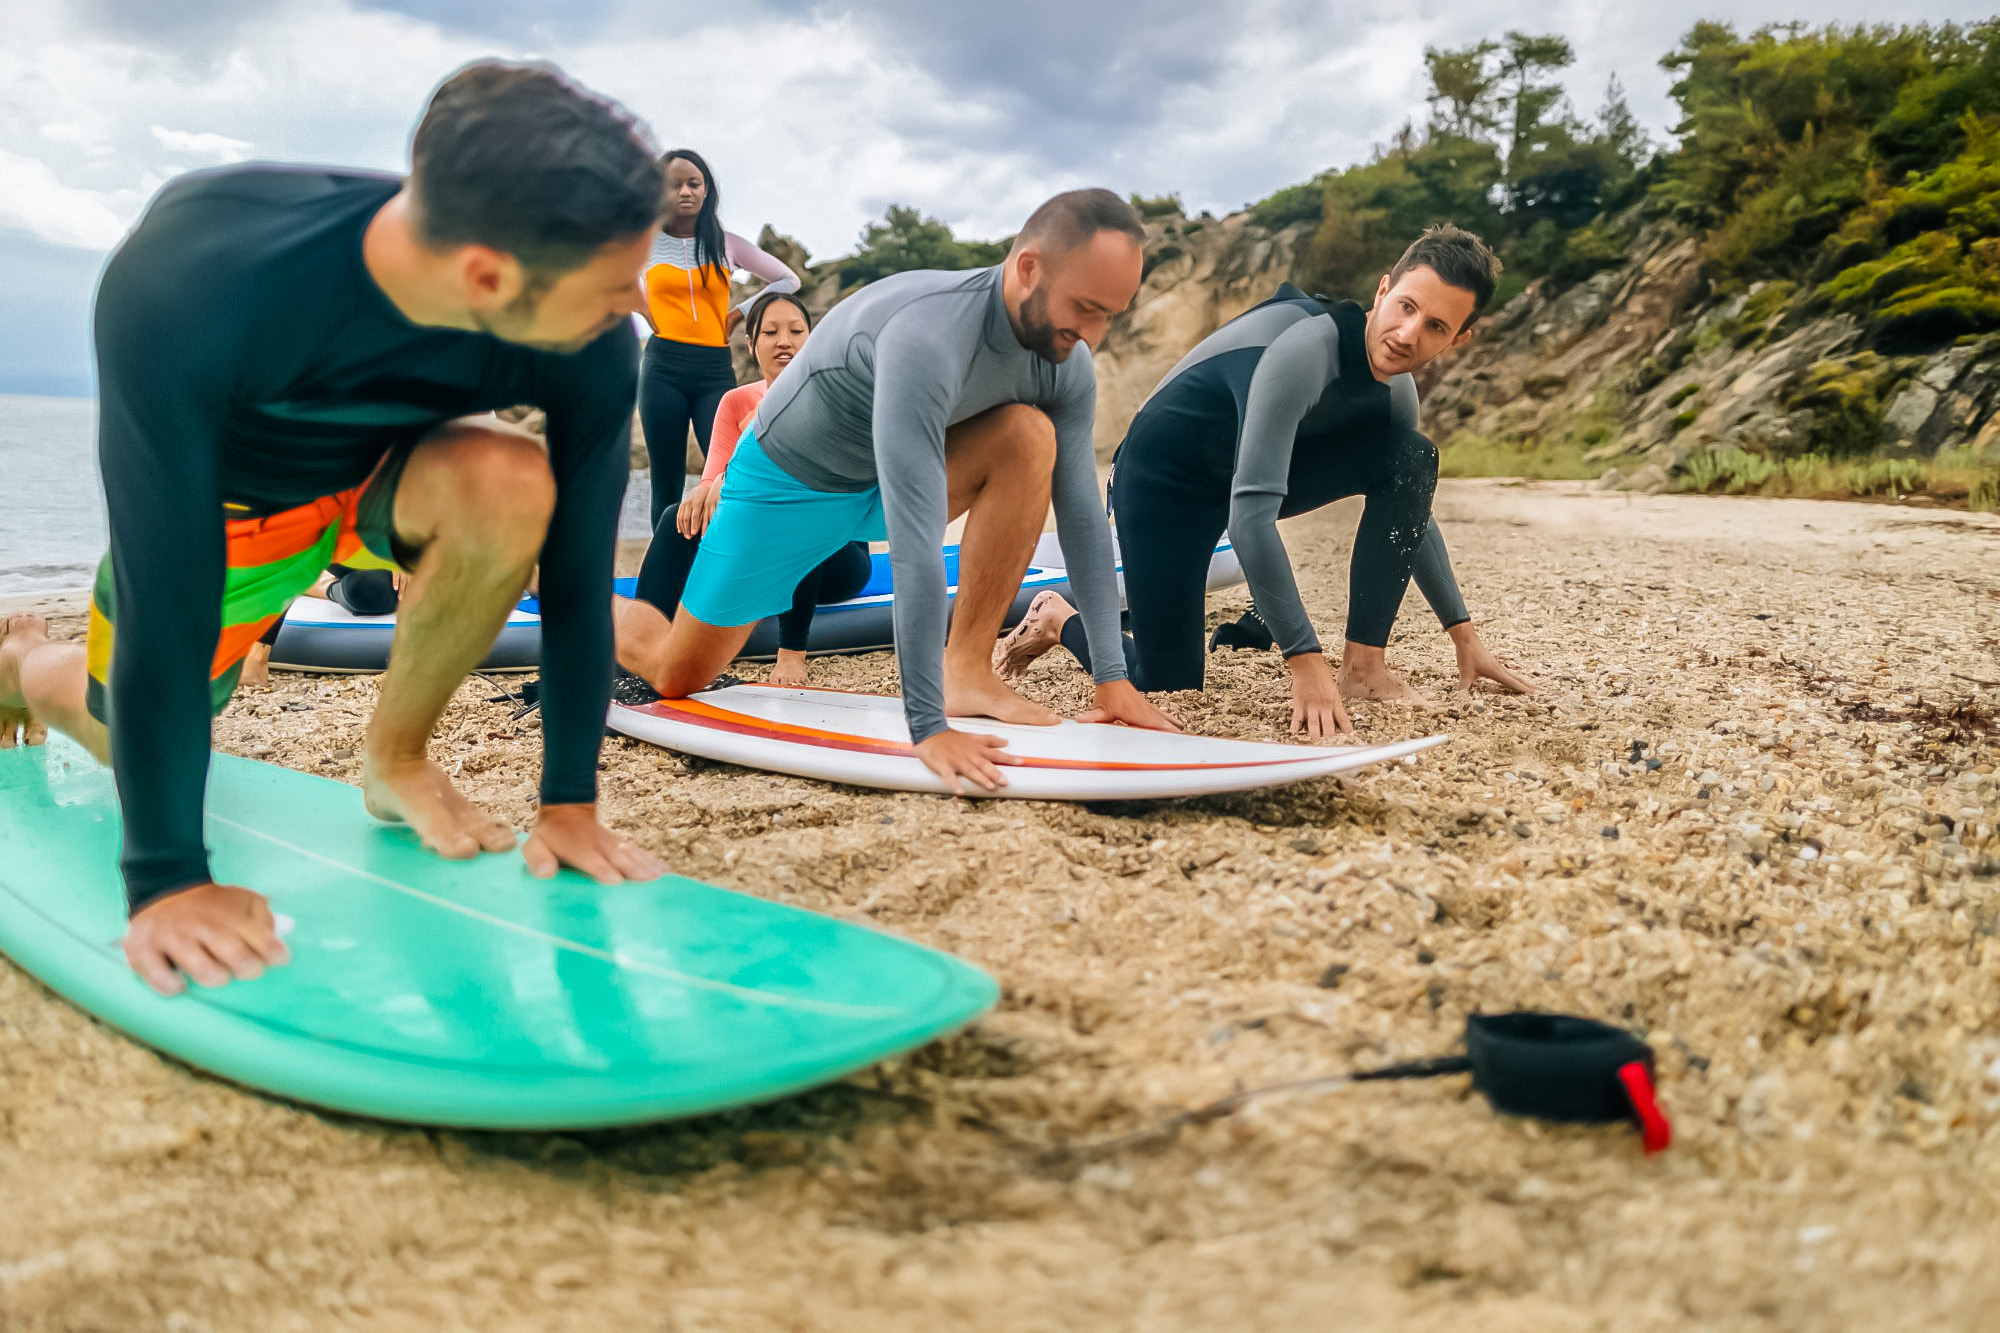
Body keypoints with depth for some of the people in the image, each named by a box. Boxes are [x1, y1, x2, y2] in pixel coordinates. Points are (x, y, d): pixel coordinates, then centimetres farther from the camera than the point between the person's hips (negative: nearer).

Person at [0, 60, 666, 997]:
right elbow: (165, 601, -37)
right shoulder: (188, 285, -41)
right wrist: (168, 877, -33)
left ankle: (397, 757, -8)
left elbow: (576, 575, -22)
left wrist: (570, 802, -18)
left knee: (509, 488, -32)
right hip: (222, 497, -1)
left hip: (387, 467, 1)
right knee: (136, 739, 12)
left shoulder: (593, 349, -33)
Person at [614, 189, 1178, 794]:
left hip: (885, 477, 5)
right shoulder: (928, 334, -41)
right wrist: (927, 727, -45)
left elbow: (1083, 516, -11)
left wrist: (1112, 676, -14)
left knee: (1030, 436, -23)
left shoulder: (1067, 364, -17)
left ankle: (966, 671, -17)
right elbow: (915, 540, -45)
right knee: (677, 676, 1)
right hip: (788, 482, -5)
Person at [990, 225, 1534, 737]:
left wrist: (1465, 636, 8)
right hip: (1164, 477, -7)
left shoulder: (1396, 390, -6)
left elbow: (1411, 506, 11)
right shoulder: (1305, 349, -33)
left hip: (1258, 468, 7)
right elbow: (1250, 515, -39)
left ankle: (1364, 663, -7)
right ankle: (1057, 618, 18)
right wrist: (1307, 666, -42)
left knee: (1413, 456, -12)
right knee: (1169, 686, -12)